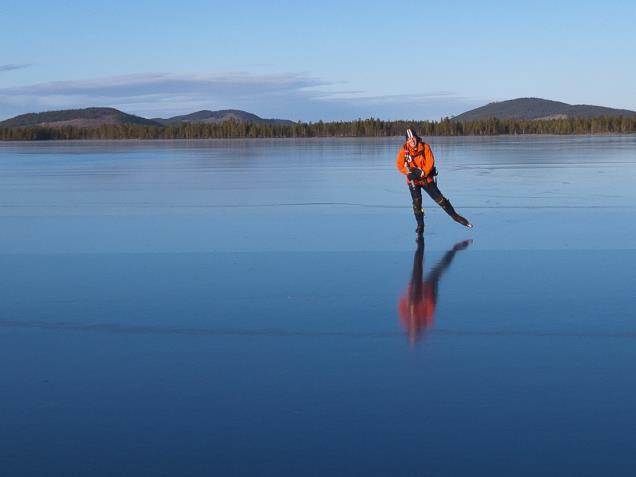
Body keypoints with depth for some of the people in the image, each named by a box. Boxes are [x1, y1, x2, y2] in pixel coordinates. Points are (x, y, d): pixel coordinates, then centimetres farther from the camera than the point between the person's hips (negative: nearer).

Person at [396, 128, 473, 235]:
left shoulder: (425, 147, -10)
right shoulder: (403, 151, -8)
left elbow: (430, 163, -13)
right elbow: (400, 165, -3)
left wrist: (422, 173, -26)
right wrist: (409, 172, -18)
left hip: (427, 178, 0)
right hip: (413, 181, 0)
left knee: (440, 199, 1)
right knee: (417, 202, -6)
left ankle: (455, 216, 15)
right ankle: (420, 226, 8)